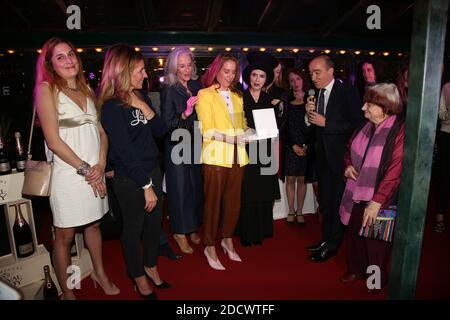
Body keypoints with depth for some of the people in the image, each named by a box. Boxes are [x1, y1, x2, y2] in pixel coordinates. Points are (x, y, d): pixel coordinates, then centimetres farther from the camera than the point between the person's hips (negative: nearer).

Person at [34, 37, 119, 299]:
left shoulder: (86, 89, 12)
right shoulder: (47, 89, -4)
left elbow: (102, 131, 8)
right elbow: (53, 141, -11)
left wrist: (100, 165, -6)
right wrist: (85, 169, -11)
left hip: (96, 172, 5)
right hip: (69, 173, -5)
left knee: (94, 224, 19)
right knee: (65, 236, 7)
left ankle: (100, 272, 38)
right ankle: (67, 293, 24)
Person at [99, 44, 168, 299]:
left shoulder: (142, 97, 4)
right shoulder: (112, 106, -16)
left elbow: (161, 131, 5)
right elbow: (125, 151, -18)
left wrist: (147, 111, -13)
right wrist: (146, 185, -15)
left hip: (152, 169, 7)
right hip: (129, 178, -7)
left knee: (155, 221, 18)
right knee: (134, 227, 11)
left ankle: (151, 266, 40)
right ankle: (138, 276, 33)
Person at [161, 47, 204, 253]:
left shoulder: (197, 86, 5)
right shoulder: (169, 91, -8)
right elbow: (167, 124, -13)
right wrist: (185, 113, -27)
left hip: (196, 145, 4)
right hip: (177, 147, -4)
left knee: (196, 186, 8)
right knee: (180, 188, 2)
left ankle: (192, 227, 26)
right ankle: (180, 233, 18)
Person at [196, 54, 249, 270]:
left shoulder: (237, 96, 18)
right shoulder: (205, 95, 1)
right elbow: (207, 131, -7)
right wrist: (231, 138, -20)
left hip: (237, 155, 5)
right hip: (215, 155, -5)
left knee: (233, 199, 10)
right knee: (213, 201, 2)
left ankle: (227, 239, 31)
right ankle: (210, 246, 18)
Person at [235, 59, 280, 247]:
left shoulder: (269, 100, 10)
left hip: (264, 153, 3)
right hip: (245, 152, -2)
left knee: (263, 194, 6)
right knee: (246, 194, 0)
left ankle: (260, 231, 21)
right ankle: (246, 233, 14)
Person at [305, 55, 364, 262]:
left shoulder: (348, 92, -11)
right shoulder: (315, 93, 6)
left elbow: (356, 124, -17)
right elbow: (312, 127, 9)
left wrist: (326, 123, -20)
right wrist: (309, 115, -11)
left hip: (341, 157, -6)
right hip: (322, 155, 6)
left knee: (338, 202, 5)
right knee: (324, 200, 16)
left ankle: (332, 245, 20)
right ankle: (326, 239, 32)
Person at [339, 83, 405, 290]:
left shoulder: (400, 131, -18)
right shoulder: (366, 125, 1)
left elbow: (394, 172, -21)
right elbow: (351, 149, 18)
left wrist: (376, 202, -23)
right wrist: (348, 165, -2)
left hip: (379, 200, -6)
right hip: (357, 194, 6)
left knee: (375, 241, 12)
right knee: (355, 233, 19)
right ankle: (356, 269, 43)